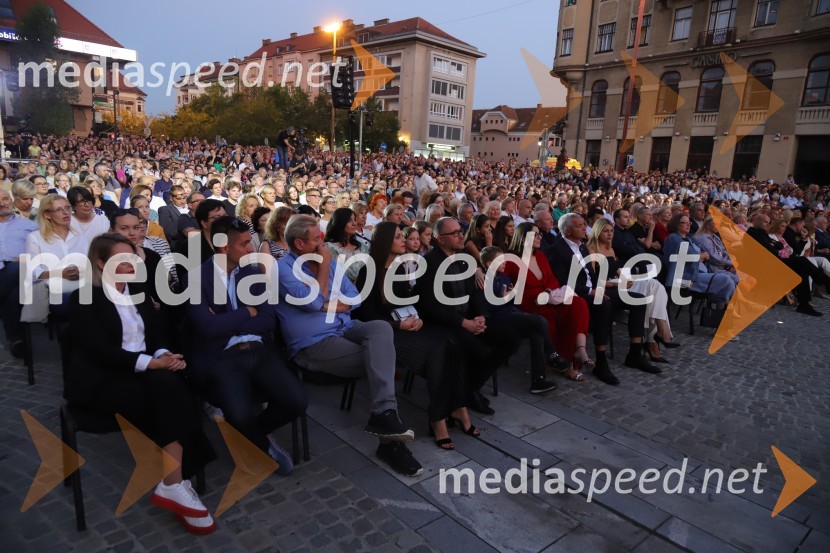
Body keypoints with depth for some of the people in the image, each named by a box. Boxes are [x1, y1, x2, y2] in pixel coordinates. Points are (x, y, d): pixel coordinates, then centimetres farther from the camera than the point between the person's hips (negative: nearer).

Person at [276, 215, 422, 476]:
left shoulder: (328, 260, 14)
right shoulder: (284, 268, -6)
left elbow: (354, 297, 8)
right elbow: (314, 302, -18)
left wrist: (327, 305, -8)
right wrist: (324, 267, -10)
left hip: (344, 328, 6)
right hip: (313, 344, -6)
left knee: (381, 328, -26)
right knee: (380, 359, -22)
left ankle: (383, 414, -29)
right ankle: (390, 441, -14)